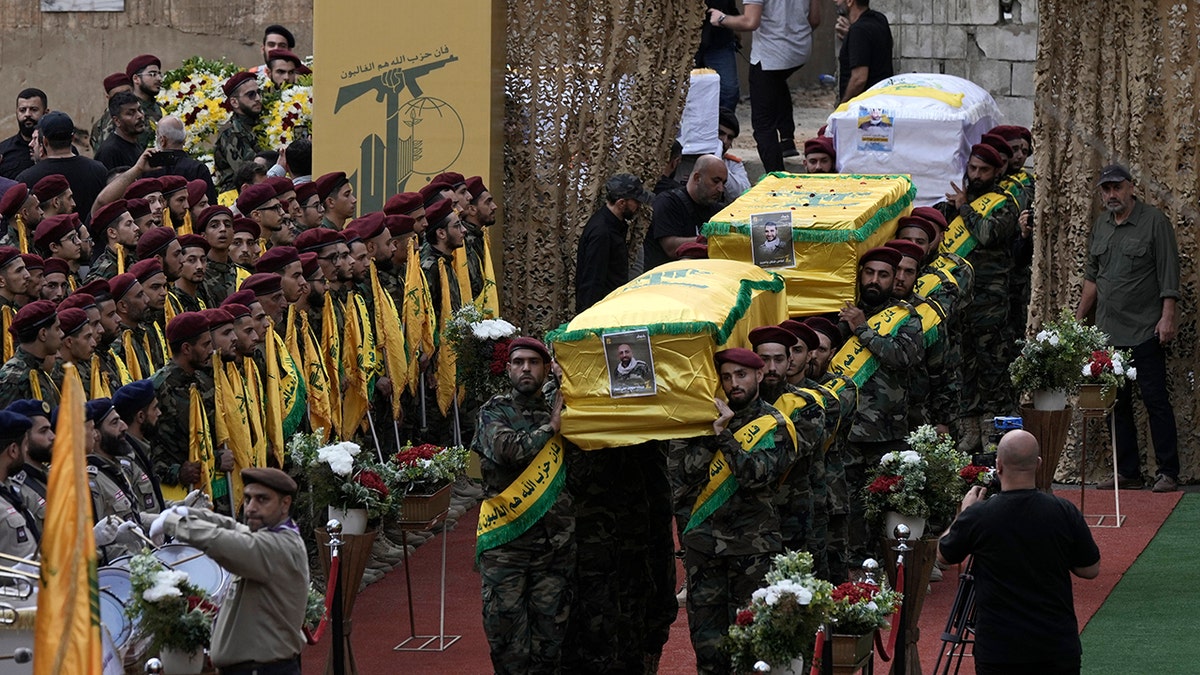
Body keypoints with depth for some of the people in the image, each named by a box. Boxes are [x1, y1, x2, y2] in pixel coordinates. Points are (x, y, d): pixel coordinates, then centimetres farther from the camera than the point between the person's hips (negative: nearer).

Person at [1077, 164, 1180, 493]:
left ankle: (1168, 473, -2)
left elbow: (1169, 273, -7)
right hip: (1108, 331, 6)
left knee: (1156, 401, -6)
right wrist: (1078, 317, 16)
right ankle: (1128, 472, 12)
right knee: (1117, 404, 6)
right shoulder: (1101, 226, 14)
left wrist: (1167, 316, -14)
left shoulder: (1154, 221, -4)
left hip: (1145, 331, -6)